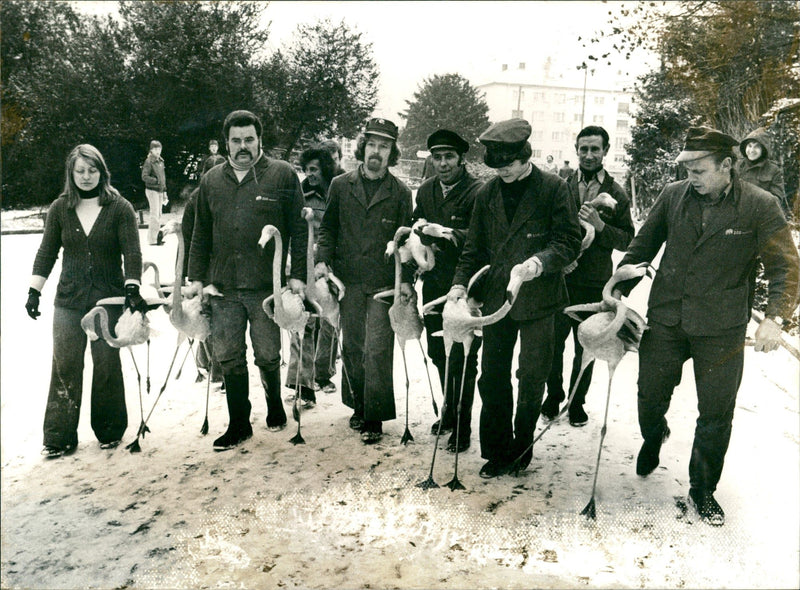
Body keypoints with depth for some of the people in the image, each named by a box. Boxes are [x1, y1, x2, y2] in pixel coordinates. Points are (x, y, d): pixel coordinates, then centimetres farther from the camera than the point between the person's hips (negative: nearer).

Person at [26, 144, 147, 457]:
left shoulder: (119, 207, -1)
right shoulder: (60, 208, 6)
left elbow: (132, 252, -7)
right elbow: (47, 253, 11)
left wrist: (132, 288, -19)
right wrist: (34, 291, 6)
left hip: (109, 299, -2)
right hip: (69, 301, 2)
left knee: (107, 365, 4)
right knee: (65, 366, 1)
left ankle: (109, 431, 20)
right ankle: (60, 437, 12)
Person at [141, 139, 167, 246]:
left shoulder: (161, 161, 13)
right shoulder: (149, 162, -9)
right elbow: (144, 177, -17)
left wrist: (164, 192, 18)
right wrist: (157, 181, -22)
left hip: (160, 190, 8)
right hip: (152, 190, -7)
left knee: (158, 215, 11)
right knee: (155, 215, -8)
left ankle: (157, 236, 19)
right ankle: (152, 239, -4)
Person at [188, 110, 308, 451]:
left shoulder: (282, 175, 0)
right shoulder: (211, 180, 12)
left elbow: (298, 229, -1)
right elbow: (201, 235, 15)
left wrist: (297, 275, -7)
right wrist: (197, 277, 10)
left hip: (266, 284, -3)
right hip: (223, 286, 4)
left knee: (267, 355, 7)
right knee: (228, 358, 6)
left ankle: (275, 406, 35)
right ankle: (239, 425, 20)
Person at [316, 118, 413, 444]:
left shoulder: (400, 192, 3)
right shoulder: (340, 185, 8)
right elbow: (328, 227, 13)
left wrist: (406, 279, -5)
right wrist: (322, 259, -4)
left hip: (384, 283, -2)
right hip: (348, 281, 3)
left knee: (377, 350, -5)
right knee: (351, 346, 10)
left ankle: (374, 417, 5)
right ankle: (359, 406, 27)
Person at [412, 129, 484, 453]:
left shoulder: (478, 192, -12)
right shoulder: (425, 190, 11)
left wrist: (446, 234, -34)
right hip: (434, 285, 7)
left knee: (462, 359, 0)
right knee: (438, 352, 17)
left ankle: (462, 427, 16)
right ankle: (449, 411, 38)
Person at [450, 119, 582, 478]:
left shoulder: (553, 188, -6)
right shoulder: (487, 194, 7)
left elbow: (570, 242, -8)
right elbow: (476, 247, 11)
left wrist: (539, 262, -26)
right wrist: (460, 283, -3)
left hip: (539, 298, -4)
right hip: (497, 297, 4)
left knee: (532, 378, 9)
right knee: (492, 378, 7)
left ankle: (521, 447, 28)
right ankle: (497, 451, 22)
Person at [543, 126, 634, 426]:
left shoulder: (616, 194, 1)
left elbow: (628, 241, -2)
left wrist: (600, 226, -18)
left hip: (595, 283, 0)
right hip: (560, 279, 0)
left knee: (586, 348, 10)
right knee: (553, 343, 6)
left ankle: (577, 401, 29)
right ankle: (554, 394, 29)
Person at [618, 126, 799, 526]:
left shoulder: (760, 207, -7)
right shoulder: (672, 196, 0)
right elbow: (642, 246, 11)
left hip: (721, 330, -2)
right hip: (665, 319, 2)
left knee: (716, 415, 7)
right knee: (650, 398, 11)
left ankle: (703, 490, 28)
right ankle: (653, 440, 46)